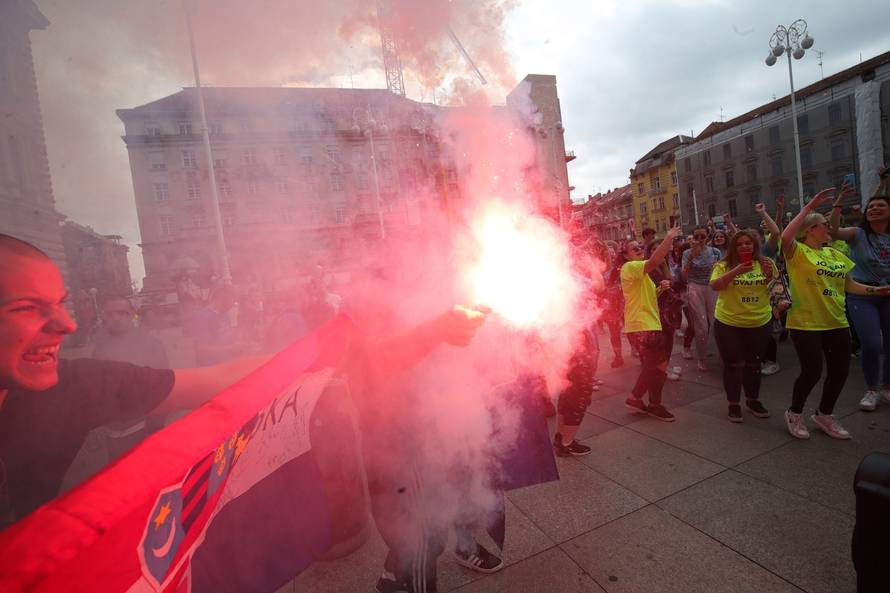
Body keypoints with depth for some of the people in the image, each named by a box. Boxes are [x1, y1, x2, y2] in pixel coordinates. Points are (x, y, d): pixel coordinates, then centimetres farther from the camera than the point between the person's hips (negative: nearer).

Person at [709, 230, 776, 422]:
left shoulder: (765, 263, 3)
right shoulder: (723, 265, -6)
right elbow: (714, 286, -19)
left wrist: (770, 275, -13)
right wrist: (735, 271, -29)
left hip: (760, 323, 3)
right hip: (728, 323, -3)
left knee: (754, 364, 16)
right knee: (733, 364, 4)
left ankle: (753, 400, 34)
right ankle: (734, 404, 18)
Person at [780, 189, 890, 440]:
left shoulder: (834, 254, 12)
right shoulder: (797, 252, -10)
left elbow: (848, 284, 19)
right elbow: (785, 236, -33)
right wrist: (808, 207, -25)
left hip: (836, 322, 7)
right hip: (806, 323, -7)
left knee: (840, 371, 11)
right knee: (812, 371, -4)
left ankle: (824, 415, 30)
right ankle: (794, 413, 19)